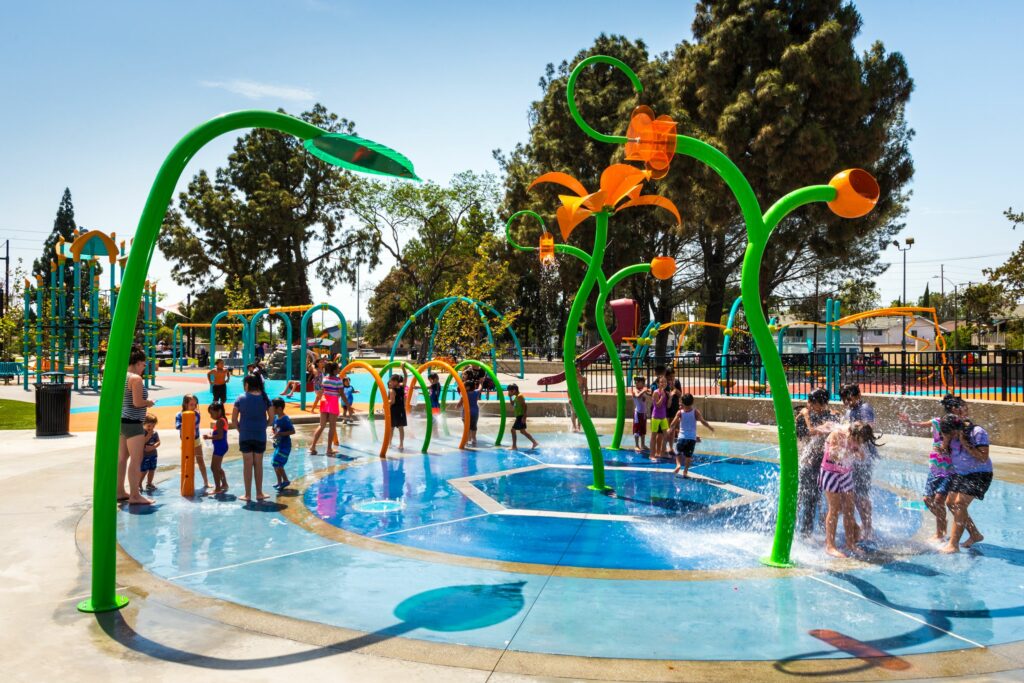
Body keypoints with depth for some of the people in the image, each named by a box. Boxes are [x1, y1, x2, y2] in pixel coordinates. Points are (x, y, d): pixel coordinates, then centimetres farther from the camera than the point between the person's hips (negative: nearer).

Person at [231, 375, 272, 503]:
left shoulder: (241, 398, -5)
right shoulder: (265, 398, -1)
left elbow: (234, 419, -5)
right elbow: (271, 418, 0)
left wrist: (240, 429, 8)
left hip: (245, 436, -1)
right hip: (260, 436, 1)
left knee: (247, 464, 6)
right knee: (258, 464, 11)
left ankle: (248, 494, 11)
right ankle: (259, 493, 18)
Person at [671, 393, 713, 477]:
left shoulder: (680, 412, -5)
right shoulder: (695, 412, -4)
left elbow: (673, 424, -3)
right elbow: (702, 421, -8)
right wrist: (710, 427, 8)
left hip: (682, 437, 0)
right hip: (692, 438, 0)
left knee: (678, 453, 17)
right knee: (688, 455, 12)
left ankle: (678, 464, -7)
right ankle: (685, 471, 9)